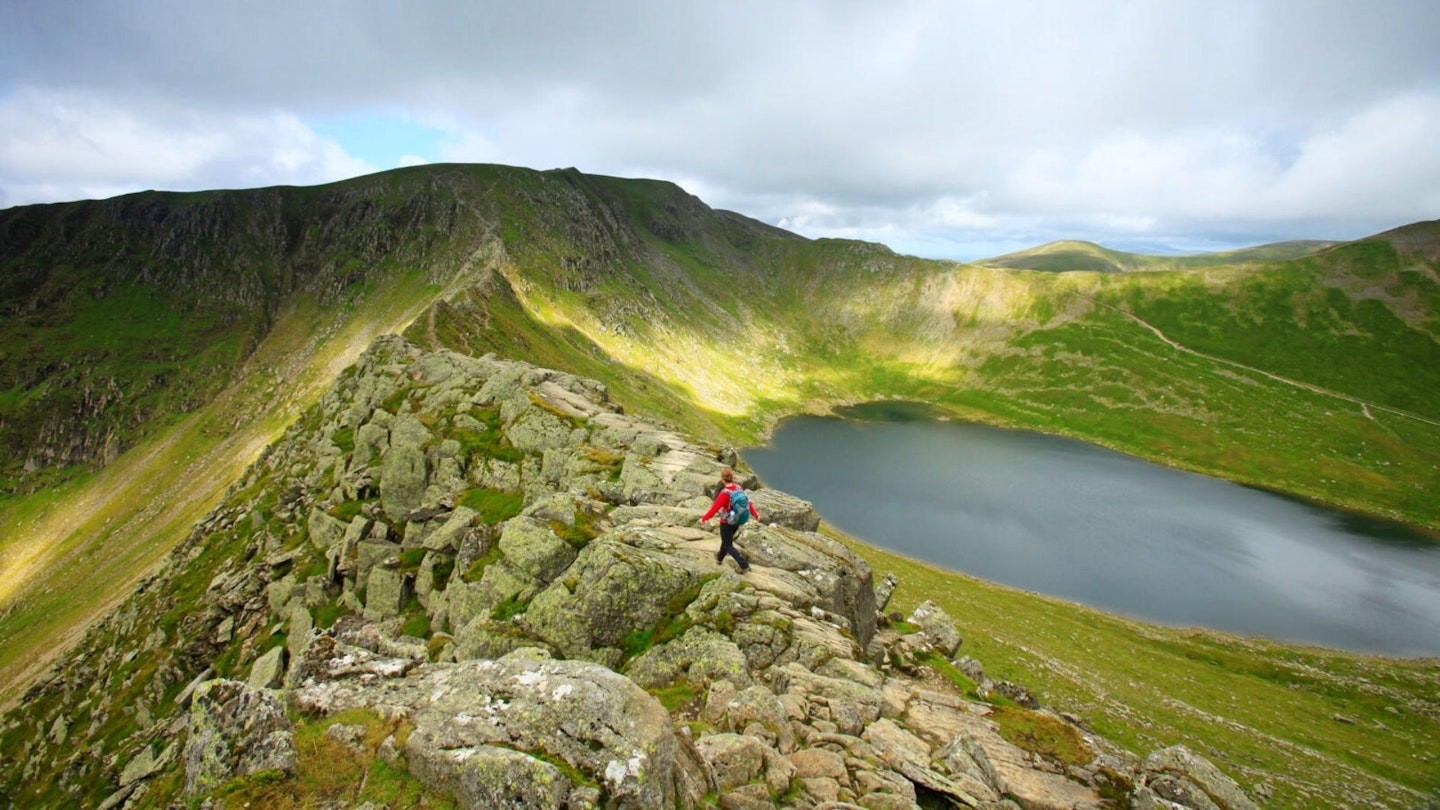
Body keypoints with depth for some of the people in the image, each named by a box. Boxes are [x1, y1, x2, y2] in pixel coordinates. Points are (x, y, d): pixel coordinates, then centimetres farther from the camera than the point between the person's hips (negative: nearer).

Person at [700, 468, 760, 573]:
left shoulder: (724, 493, -29)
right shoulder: (738, 488, -10)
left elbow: (714, 508, -24)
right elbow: (747, 502, -1)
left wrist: (704, 519, -9)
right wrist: (755, 514, 14)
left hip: (726, 523, -7)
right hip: (737, 521, 7)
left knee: (729, 546, 10)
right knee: (726, 540, 29)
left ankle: (745, 566, 2)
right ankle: (719, 559, 51)